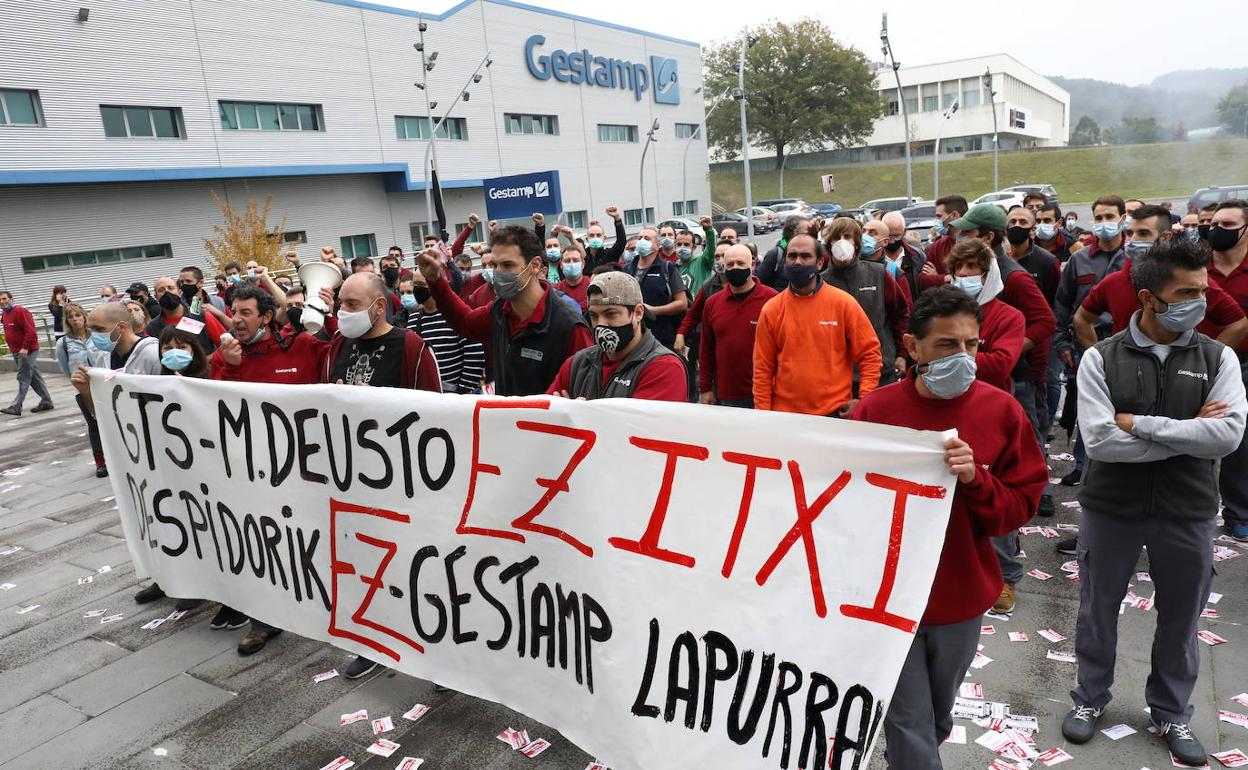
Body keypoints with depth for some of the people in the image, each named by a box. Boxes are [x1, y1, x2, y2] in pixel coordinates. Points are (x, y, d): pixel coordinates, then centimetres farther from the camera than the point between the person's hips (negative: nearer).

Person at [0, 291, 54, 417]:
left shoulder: (20, 311, -15)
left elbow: (31, 331, -21)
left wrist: (25, 348, -23)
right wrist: (11, 346, 15)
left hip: (27, 351, -9)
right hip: (16, 351, 9)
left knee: (23, 379, -7)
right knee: (34, 377, 12)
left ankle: (16, 407, -8)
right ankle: (46, 401, 18)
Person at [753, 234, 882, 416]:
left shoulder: (843, 303, -3)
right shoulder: (771, 310, 0)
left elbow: (869, 352, 1)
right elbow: (763, 369, 2)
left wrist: (864, 399, -8)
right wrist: (764, 415, -2)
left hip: (836, 413, -1)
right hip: (785, 415, 1)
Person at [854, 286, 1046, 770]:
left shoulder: (1002, 411, -8)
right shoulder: (875, 410, -13)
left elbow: (1022, 505, -5)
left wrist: (976, 480, -22)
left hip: (962, 596, 3)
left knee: (936, 719, 25)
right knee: (910, 726, 7)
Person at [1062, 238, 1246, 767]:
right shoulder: (1101, 358, -9)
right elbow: (1098, 440, -19)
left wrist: (1138, 424, -20)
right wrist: (1188, 434, -17)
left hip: (1188, 512, 2)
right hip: (1111, 508, -1)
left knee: (1180, 621, 17)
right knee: (1097, 610, 14)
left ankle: (1172, 713, 40)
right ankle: (1090, 697, 37)